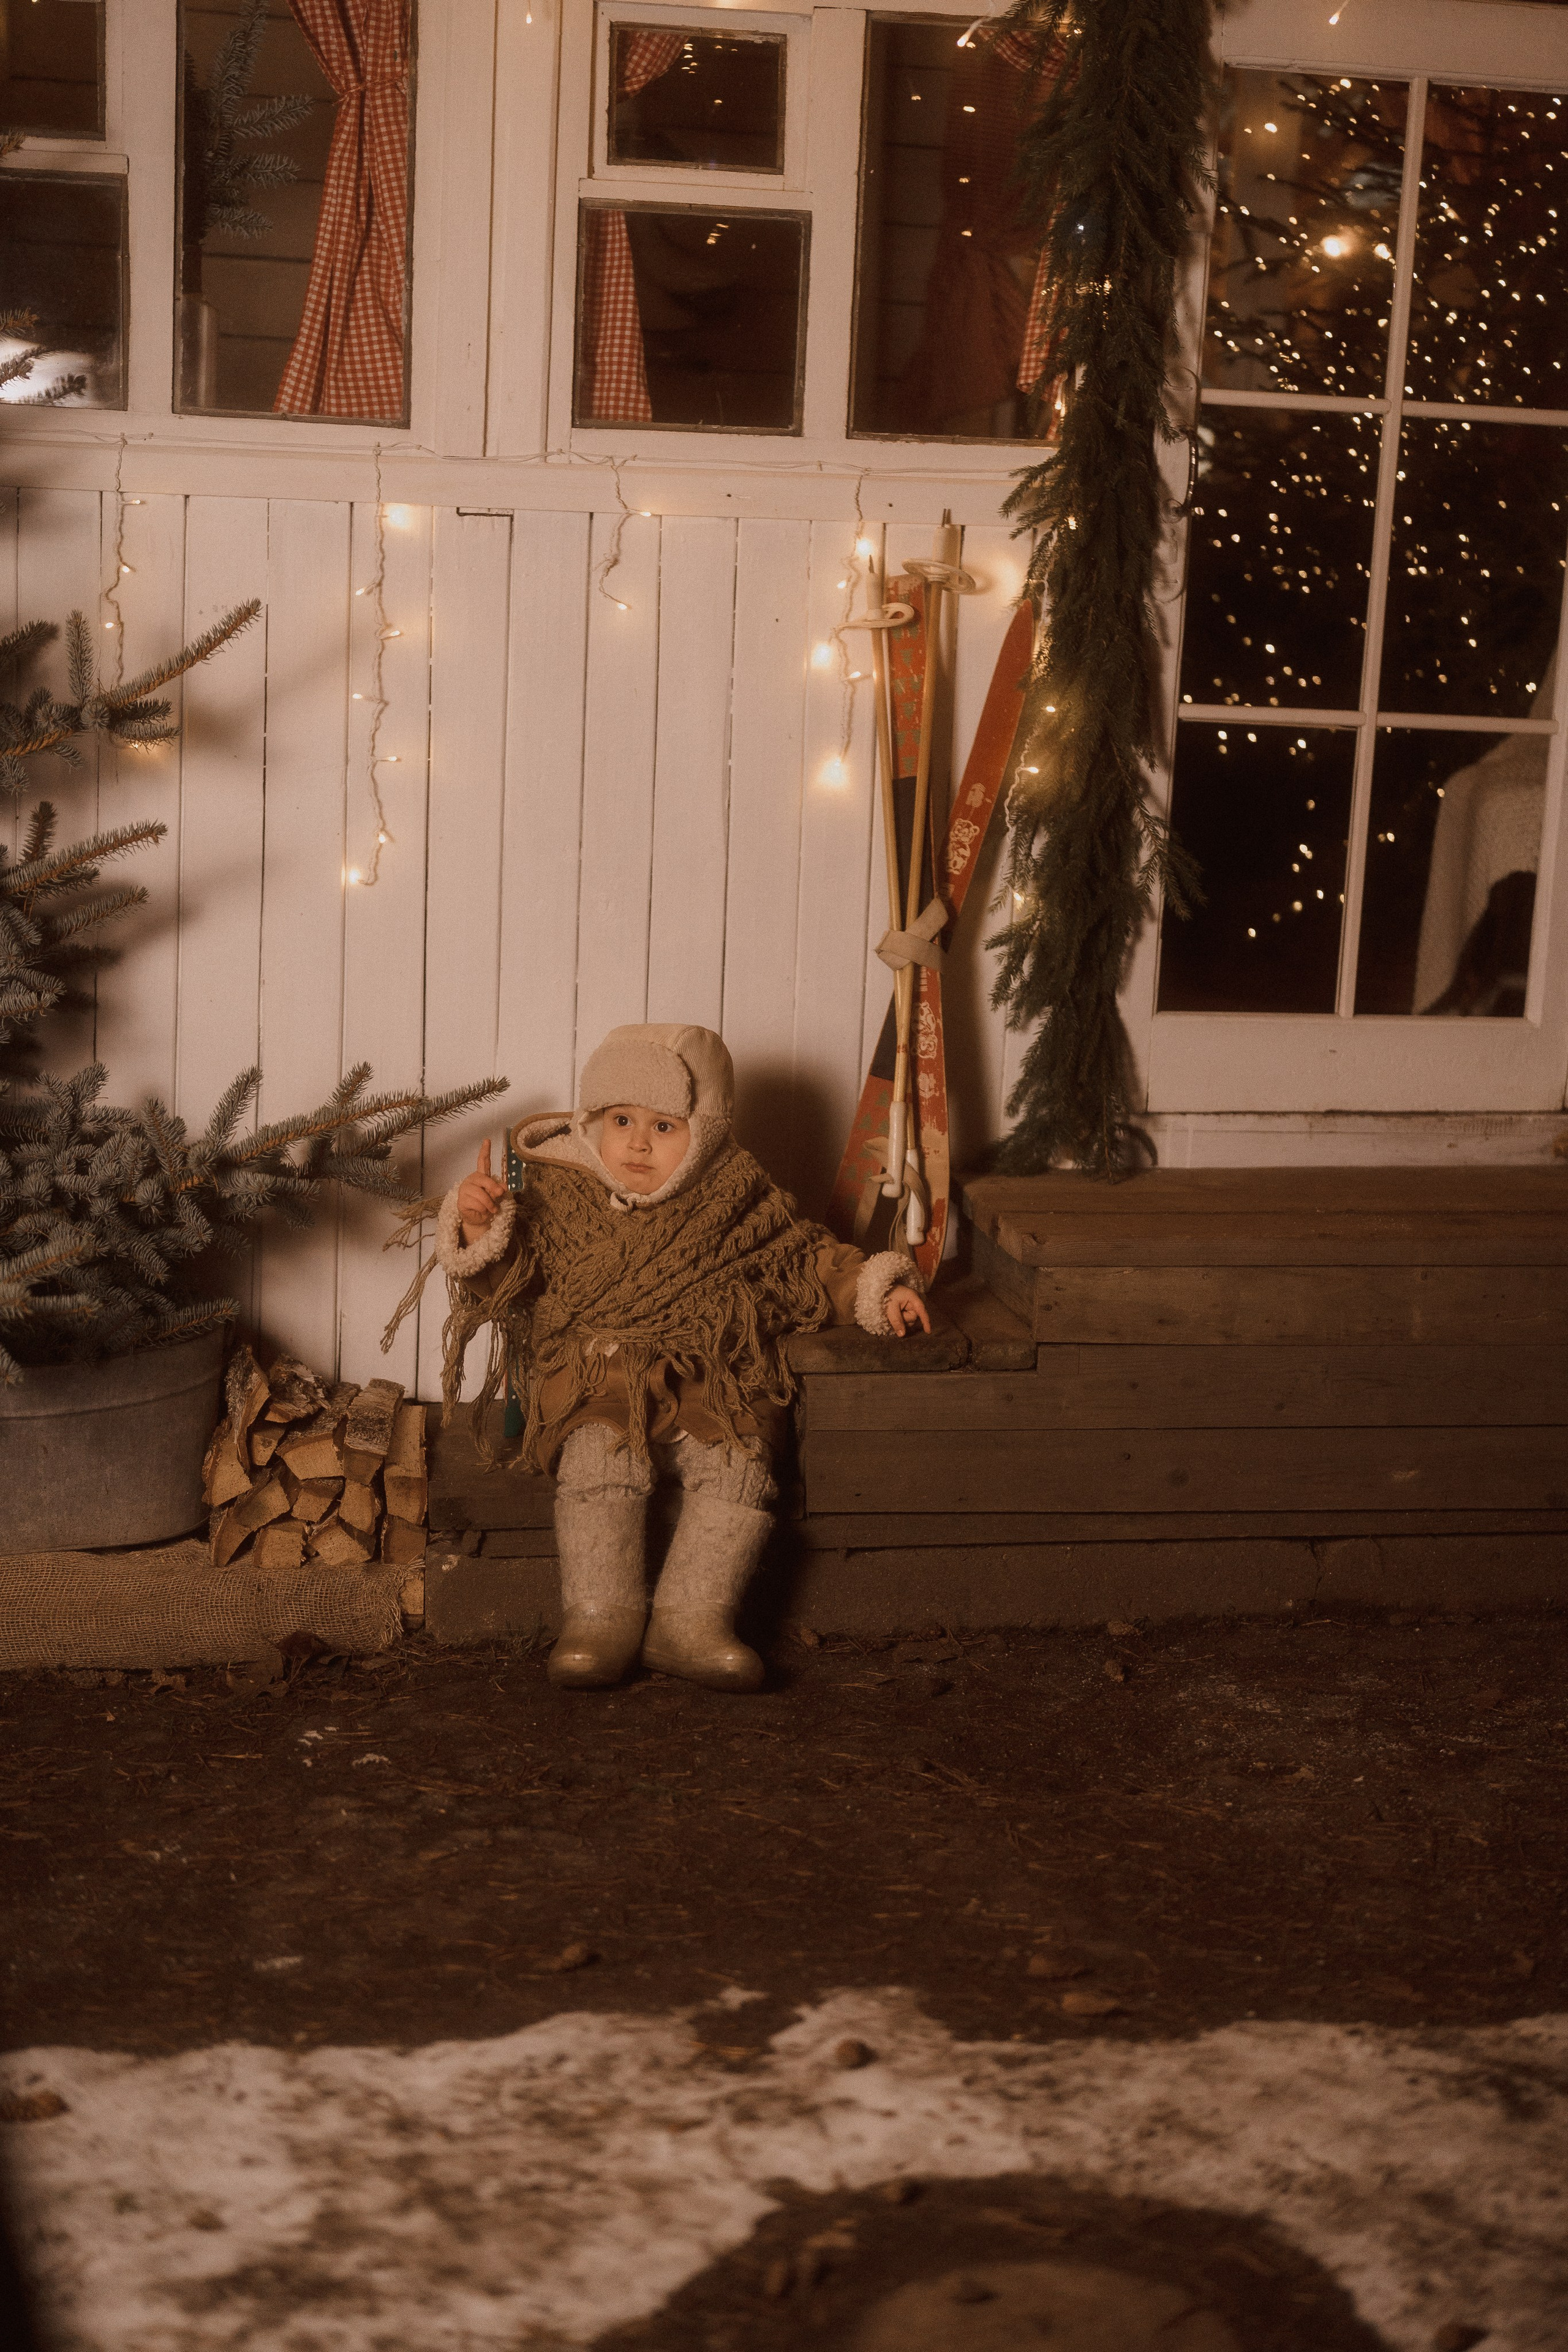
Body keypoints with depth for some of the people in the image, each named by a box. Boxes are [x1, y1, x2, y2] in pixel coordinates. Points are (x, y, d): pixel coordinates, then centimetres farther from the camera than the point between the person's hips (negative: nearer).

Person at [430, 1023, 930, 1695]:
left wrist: (873, 1291, 2)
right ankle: (600, 1620, -22)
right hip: (596, 1390, -1)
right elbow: (508, 1283, 2)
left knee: (739, 1464, -26)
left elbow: (808, 1261, 16)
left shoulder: (737, 1200, 7)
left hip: (710, 1390, 1)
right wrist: (481, 1227, -17)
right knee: (598, 1462, -30)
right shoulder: (558, 1197, 4)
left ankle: (691, 1621, -18)